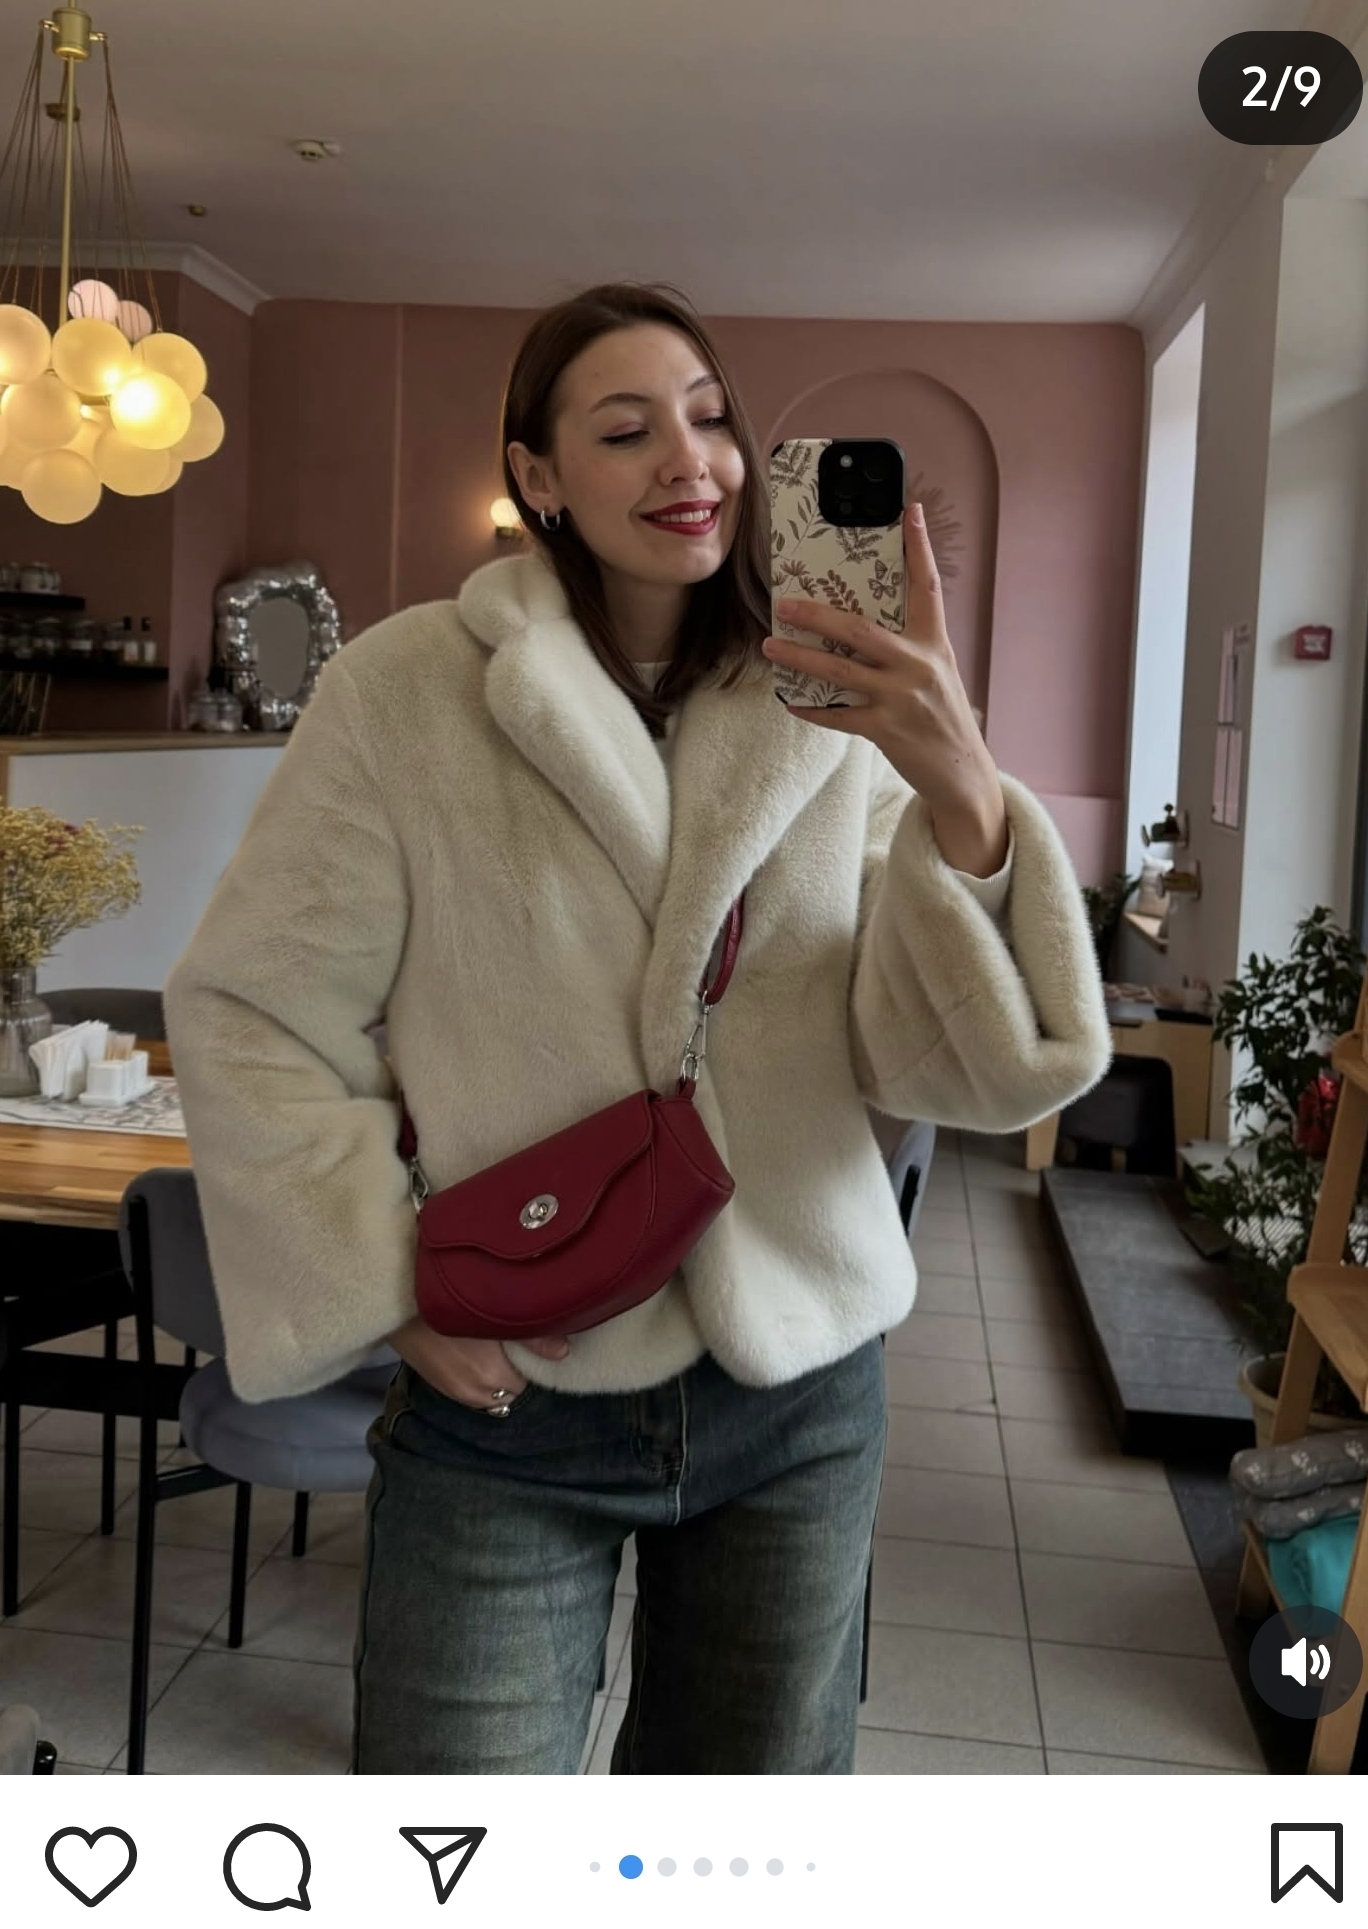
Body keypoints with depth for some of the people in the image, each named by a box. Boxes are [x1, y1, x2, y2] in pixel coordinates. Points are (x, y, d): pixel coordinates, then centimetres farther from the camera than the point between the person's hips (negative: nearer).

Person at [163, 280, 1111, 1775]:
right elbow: (249, 1018, -4)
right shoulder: (405, 688, -9)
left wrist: (964, 802, -25)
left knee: (755, 1777, 23)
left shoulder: (832, 708, -2)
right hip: (503, 1398, -2)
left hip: (802, 1389, 3)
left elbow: (950, 1063, -9)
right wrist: (391, 1288, -7)